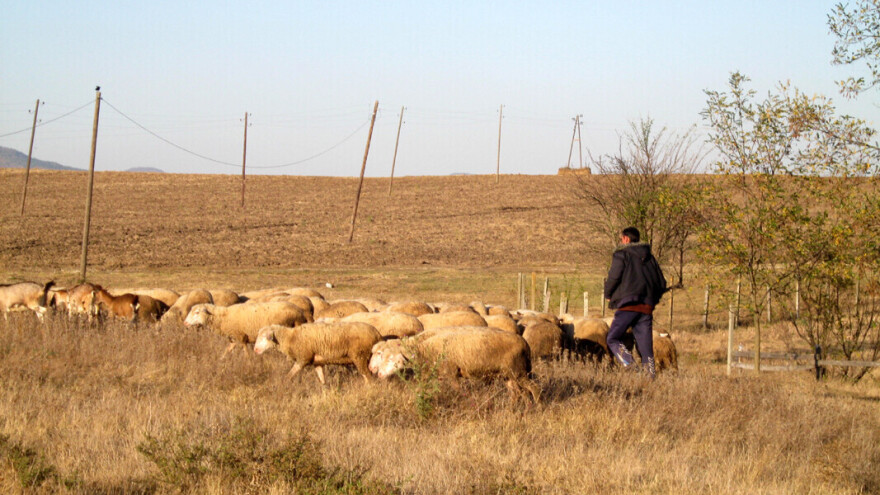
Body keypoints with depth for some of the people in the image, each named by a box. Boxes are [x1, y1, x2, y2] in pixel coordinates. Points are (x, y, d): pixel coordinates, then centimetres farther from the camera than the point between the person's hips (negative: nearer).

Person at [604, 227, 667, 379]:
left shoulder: (621, 254, 2)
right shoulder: (650, 258, 20)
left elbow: (614, 277, -8)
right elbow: (662, 284, 19)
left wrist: (608, 295, 9)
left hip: (628, 305, -5)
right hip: (647, 308, 5)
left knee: (612, 339, 2)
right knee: (645, 344, 7)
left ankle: (630, 366, -19)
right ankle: (650, 373, -6)